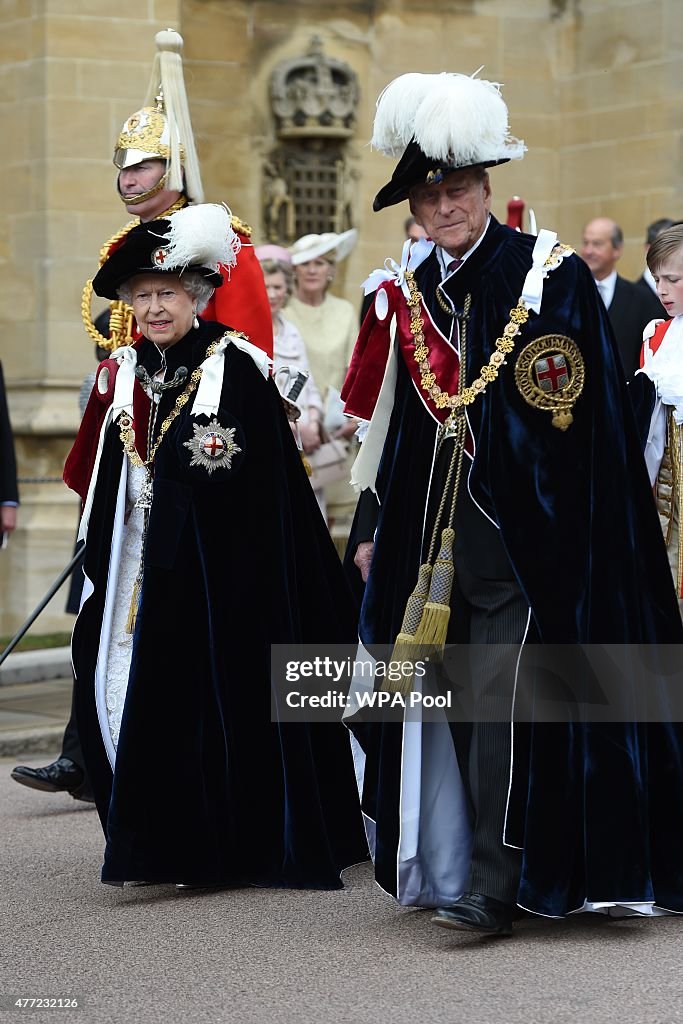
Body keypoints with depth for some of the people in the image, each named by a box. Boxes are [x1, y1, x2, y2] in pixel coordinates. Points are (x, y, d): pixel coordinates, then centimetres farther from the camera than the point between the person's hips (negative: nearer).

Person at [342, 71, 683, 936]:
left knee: (499, 698, -11)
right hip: (435, 530, 5)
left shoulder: (550, 275, -4)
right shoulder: (408, 291, 10)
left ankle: (493, 886, -9)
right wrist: (372, 526, 12)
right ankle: (451, 863, 16)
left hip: (525, 529, -5)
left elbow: (584, 418, -5)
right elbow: (391, 422, 14)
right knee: (456, 697, 7)